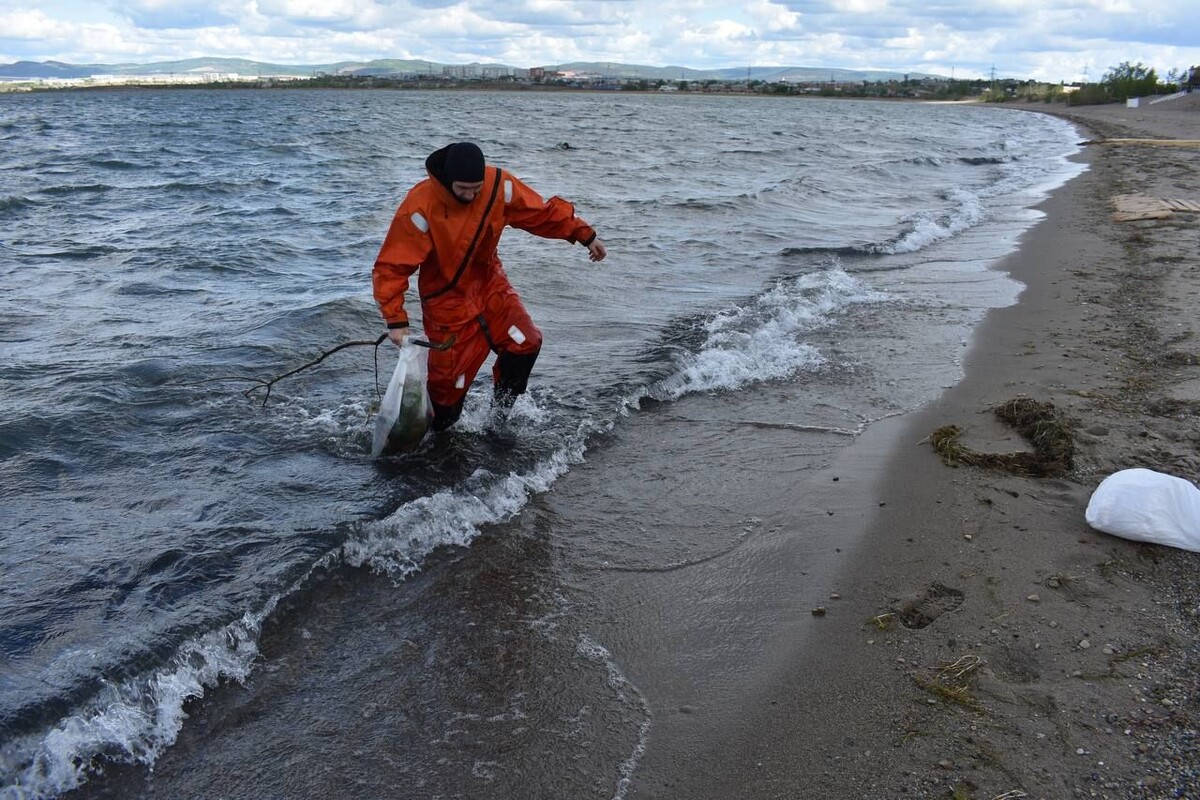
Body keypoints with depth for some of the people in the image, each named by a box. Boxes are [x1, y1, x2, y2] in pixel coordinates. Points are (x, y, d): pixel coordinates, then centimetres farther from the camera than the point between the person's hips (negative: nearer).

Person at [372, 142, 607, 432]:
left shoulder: (499, 185, -16)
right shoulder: (420, 207, -27)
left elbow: (543, 212, 0)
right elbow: (391, 267, -23)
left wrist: (585, 235, -3)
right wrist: (396, 320, -30)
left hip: (490, 285, 4)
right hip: (447, 299, -4)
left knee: (526, 343, -13)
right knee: (449, 386, -3)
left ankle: (501, 412, 10)